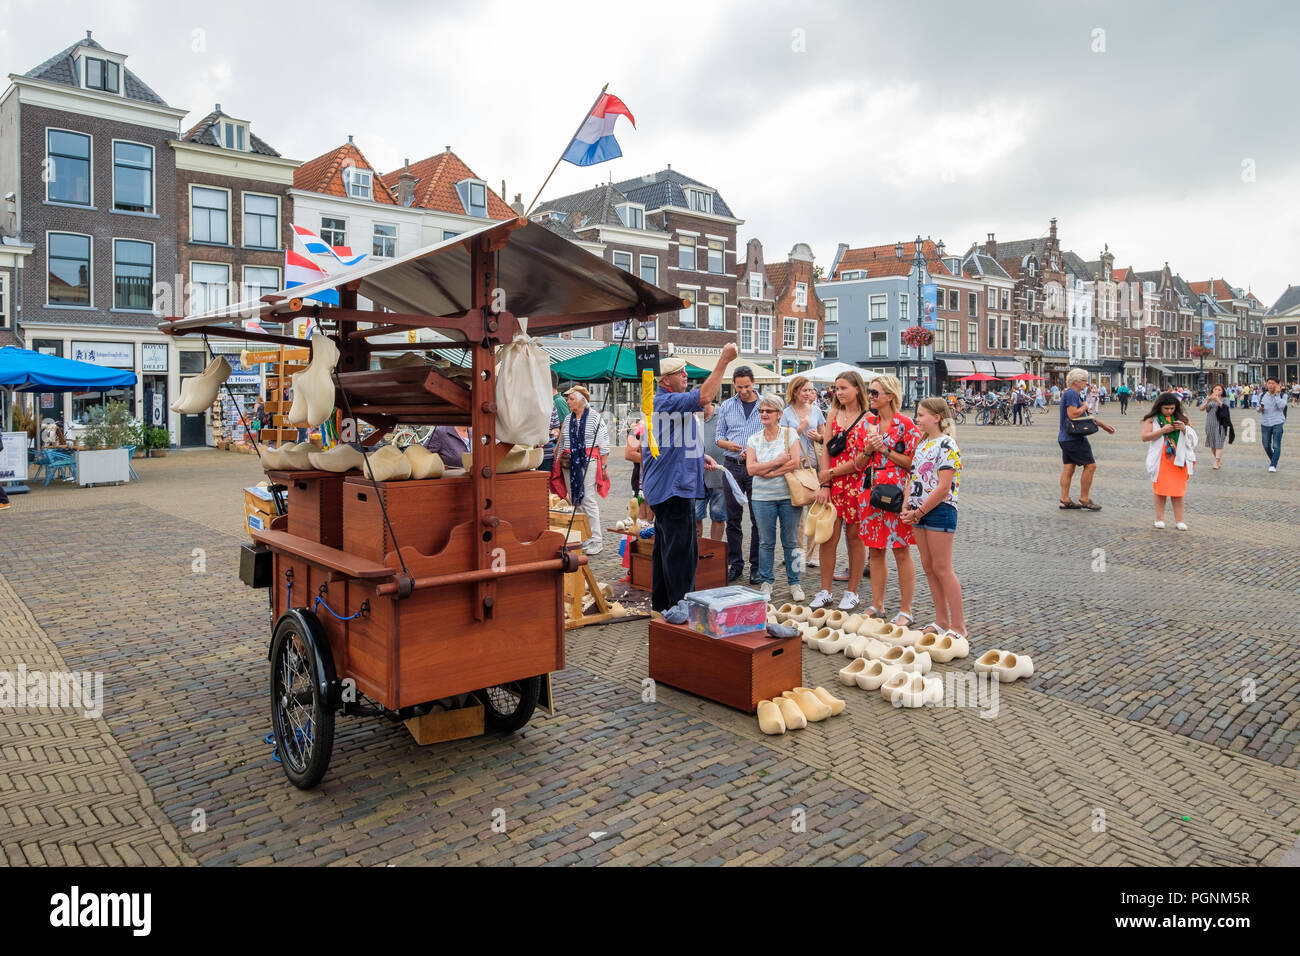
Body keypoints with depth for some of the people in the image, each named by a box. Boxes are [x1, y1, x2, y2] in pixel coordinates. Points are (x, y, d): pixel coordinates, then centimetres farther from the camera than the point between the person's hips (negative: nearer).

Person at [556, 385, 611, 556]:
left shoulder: (595, 417, 0)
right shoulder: (567, 419, 16)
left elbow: (604, 444, -2)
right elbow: (562, 443, 22)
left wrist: (604, 466, -7)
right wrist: (559, 462, 17)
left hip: (588, 462, -6)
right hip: (569, 464, 6)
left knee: (588, 499, -8)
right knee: (574, 500, 5)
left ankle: (596, 539, -2)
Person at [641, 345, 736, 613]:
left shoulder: (661, 402, 19)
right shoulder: (667, 401, -15)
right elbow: (704, 396, -28)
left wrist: (700, 457, 14)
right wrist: (724, 361, -24)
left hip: (664, 487, 11)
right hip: (674, 488, -11)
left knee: (666, 546, 16)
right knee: (681, 549, -6)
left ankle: (661, 603, 25)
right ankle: (680, 607, -1)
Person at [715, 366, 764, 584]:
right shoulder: (726, 407, 10)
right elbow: (719, 437, 12)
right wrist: (728, 444, -10)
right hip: (733, 466, 2)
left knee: (758, 520, 2)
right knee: (733, 519, 6)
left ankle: (756, 566, 11)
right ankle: (735, 565, 16)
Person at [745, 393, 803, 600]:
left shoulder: (790, 434, 0)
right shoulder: (754, 439, 6)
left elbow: (794, 463, -12)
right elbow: (751, 469, -5)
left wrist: (767, 472, -12)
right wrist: (778, 462, -11)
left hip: (788, 495, -2)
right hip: (763, 498, 2)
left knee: (791, 542, 6)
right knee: (766, 542, 7)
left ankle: (794, 583, 16)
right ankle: (766, 583, 18)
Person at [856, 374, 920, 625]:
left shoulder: (904, 423, -7)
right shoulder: (868, 423, 10)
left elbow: (914, 462, -11)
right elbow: (859, 464, 11)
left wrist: (884, 449, -13)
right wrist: (868, 450, -8)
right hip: (871, 490, 6)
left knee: (901, 552, 0)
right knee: (875, 550, 11)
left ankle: (906, 610, 9)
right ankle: (877, 605, 22)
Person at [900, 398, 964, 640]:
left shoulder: (947, 445, -14)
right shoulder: (922, 444, 13)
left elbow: (943, 487, -19)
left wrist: (918, 512, -15)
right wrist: (906, 507, 2)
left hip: (940, 511, -9)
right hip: (919, 512, 9)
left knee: (942, 568, -6)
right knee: (928, 567, 11)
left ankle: (958, 626, 2)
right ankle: (941, 622, 21)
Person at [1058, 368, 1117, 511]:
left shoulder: (1075, 394, 19)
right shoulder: (1071, 393, -15)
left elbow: (1087, 414, 25)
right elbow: (1073, 414, -27)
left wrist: (1103, 425, 25)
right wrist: (1084, 407, -8)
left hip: (1066, 438, 10)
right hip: (1074, 438, -10)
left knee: (1068, 468, 9)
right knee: (1090, 465, -5)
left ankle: (1065, 500, 10)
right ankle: (1084, 499, 1)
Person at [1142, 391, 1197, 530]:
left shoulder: (1181, 417, 10)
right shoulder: (1152, 419, 1)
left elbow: (1193, 435, 14)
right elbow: (1144, 437, -8)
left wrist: (1184, 428, -7)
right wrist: (1163, 430, -17)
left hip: (1178, 459, 2)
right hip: (1160, 460, -2)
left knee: (1178, 489, 1)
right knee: (1160, 489, 1)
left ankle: (1179, 520, 5)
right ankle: (1159, 518, 9)